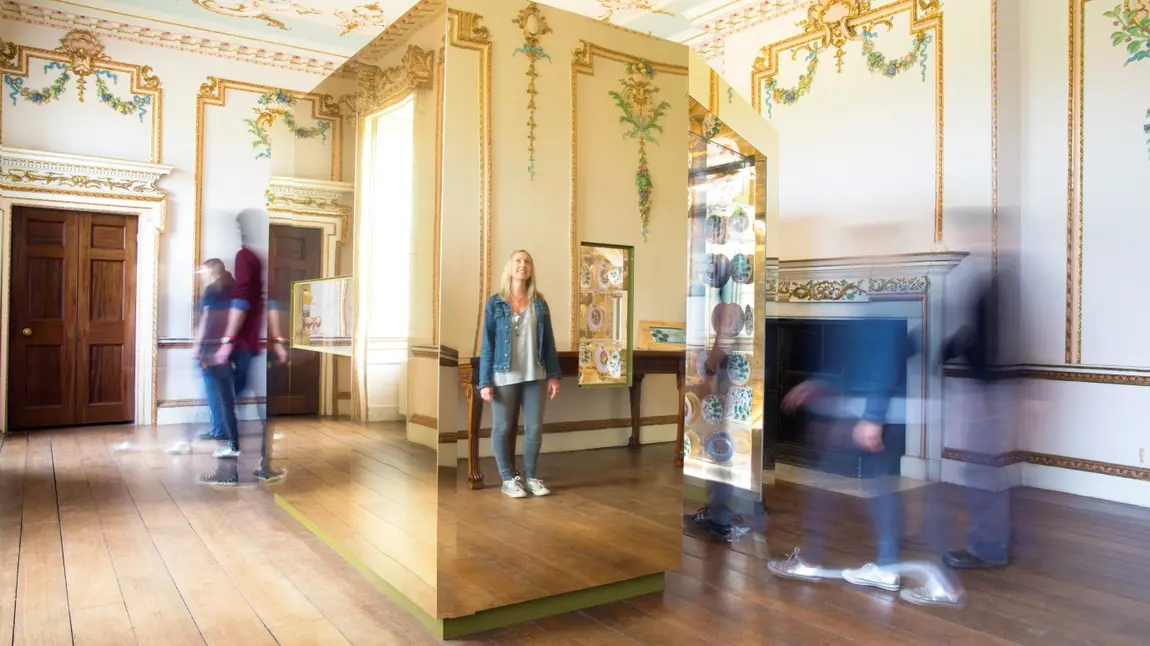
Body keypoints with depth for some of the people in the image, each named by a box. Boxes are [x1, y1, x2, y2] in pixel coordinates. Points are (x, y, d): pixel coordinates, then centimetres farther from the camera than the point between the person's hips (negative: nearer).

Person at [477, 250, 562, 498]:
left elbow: (549, 342, 8)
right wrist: (485, 382, -8)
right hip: (504, 377, -2)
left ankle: (530, 476, 21)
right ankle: (508, 479, 18)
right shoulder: (495, 303, -1)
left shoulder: (540, 303, 7)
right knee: (502, 429, 5)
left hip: (535, 377, 3)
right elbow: (487, 345, -3)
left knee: (535, 429, 6)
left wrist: (553, 375, 1)